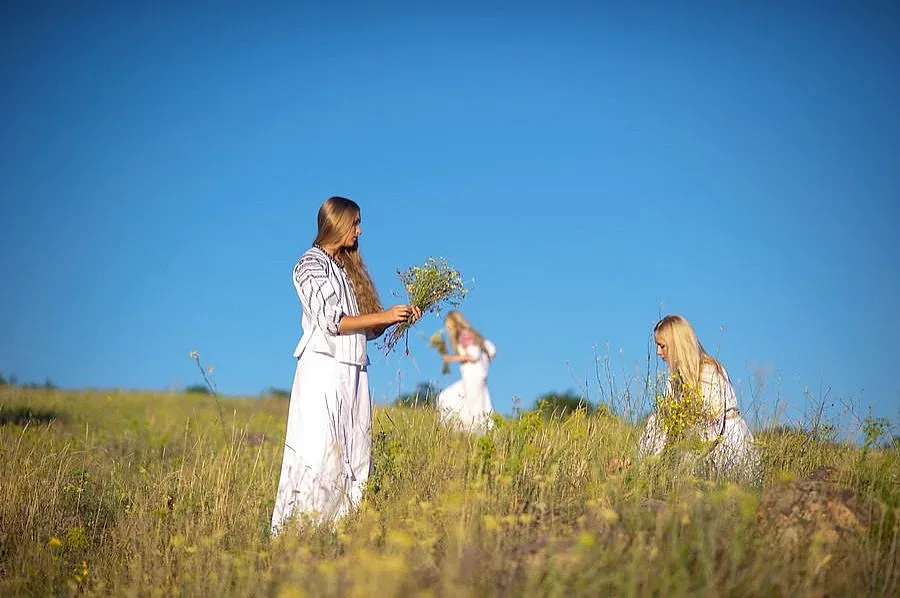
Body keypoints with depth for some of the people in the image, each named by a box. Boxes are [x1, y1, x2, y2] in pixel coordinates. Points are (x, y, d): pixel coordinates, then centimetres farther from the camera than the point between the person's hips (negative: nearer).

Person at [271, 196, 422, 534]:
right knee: (318, 451, -13)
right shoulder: (312, 263, -1)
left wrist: (399, 317, 4)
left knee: (355, 453, 1)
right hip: (324, 367, -8)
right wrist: (384, 316, -10)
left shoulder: (349, 268, 22)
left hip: (354, 371, 8)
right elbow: (331, 322, -11)